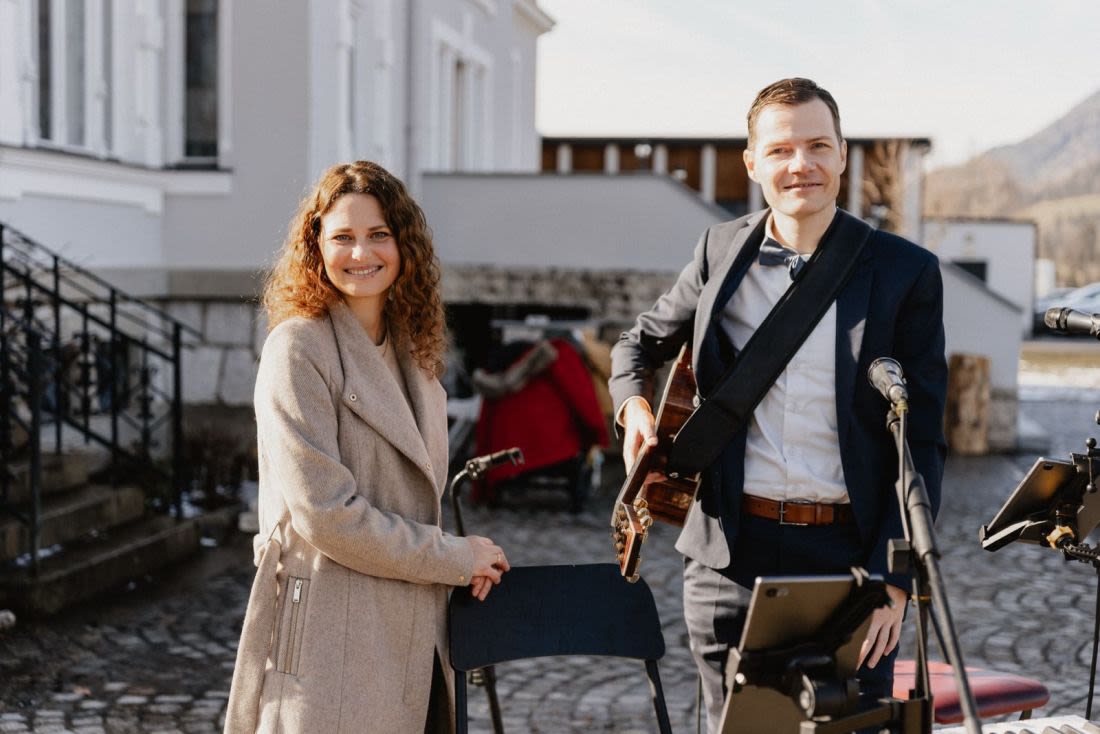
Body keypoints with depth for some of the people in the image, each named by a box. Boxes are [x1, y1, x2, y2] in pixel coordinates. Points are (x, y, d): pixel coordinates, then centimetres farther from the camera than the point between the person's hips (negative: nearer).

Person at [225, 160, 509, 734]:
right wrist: (454, 558, -9)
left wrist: (465, 561, 1)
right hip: (329, 635, -7)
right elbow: (325, 512, -17)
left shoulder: (409, 348, 13)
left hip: (411, 634, 7)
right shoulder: (298, 348, -10)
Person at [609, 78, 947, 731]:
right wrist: (634, 405, 2)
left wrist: (892, 576, -9)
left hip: (848, 557, -2)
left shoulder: (906, 272, -1)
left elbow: (923, 443, -1)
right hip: (731, 558, 2)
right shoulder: (721, 252, 7)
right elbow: (643, 341, 24)